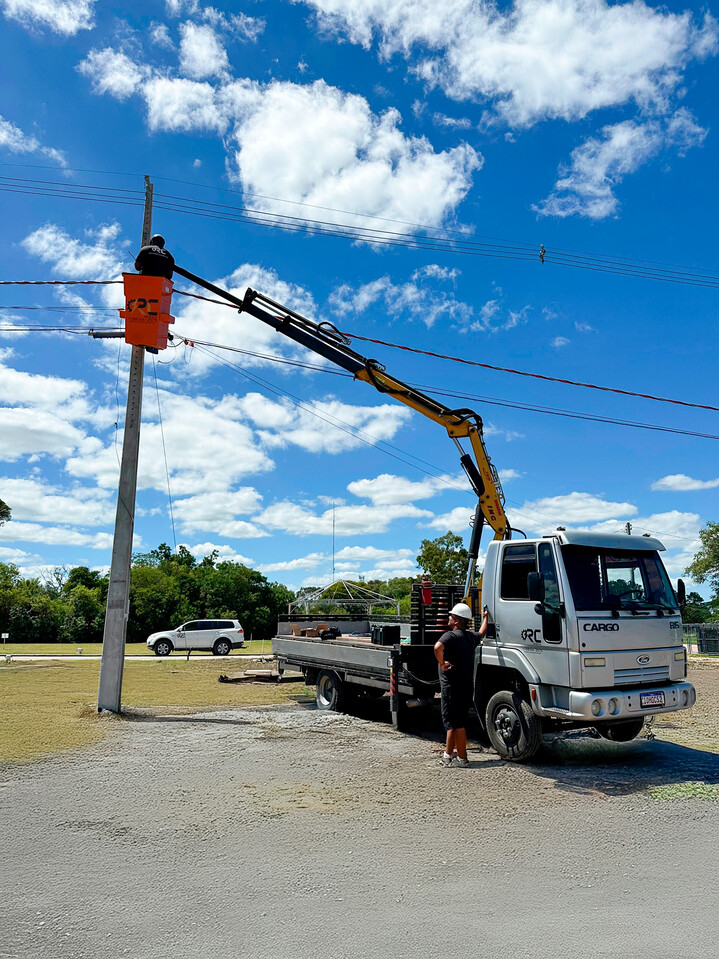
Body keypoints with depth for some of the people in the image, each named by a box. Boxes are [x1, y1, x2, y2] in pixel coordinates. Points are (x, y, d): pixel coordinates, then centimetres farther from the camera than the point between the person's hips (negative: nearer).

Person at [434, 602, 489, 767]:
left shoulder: (451, 635, -15)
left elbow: (438, 647, -36)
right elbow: (482, 634, 35)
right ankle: (448, 754, 24)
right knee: (454, 721, 16)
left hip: (453, 687, -8)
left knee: (456, 723, -1)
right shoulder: (471, 637, 11)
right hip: (466, 686, 8)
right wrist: (485, 617, 49)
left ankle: (462, 758, 5)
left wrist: (442, 664, -20)